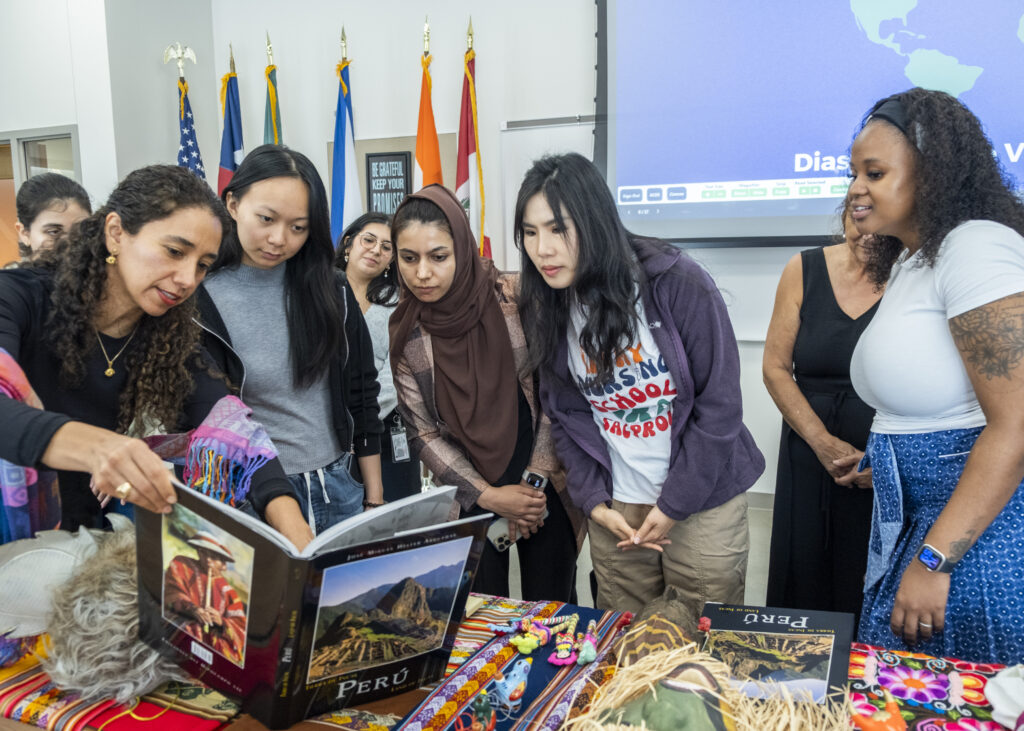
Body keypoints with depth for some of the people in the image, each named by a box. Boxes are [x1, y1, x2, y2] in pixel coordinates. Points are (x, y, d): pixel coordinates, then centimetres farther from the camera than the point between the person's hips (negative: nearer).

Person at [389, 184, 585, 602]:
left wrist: (534, 483, -10)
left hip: (545, 489, -1)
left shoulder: (515, 298, -13)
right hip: (469, 495, 1)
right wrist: (489, 496, -10)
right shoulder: (405, 332, -6)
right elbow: (423, 433, -2)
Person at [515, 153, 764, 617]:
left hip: (702, 498, -3)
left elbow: (719, 404, -12)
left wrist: (675, 504, -11)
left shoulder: (678, 284, -16)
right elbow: (564, 416, 6)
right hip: (616, 507, 3)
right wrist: (594, 502, -3)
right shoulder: (547, 310, -3)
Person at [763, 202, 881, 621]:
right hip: (809, 456, 2)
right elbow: (775, 367, 0)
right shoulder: (805, 270, 0)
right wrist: (824, 443, -9)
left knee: (871, 594, 5)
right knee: (803, 581, 10)